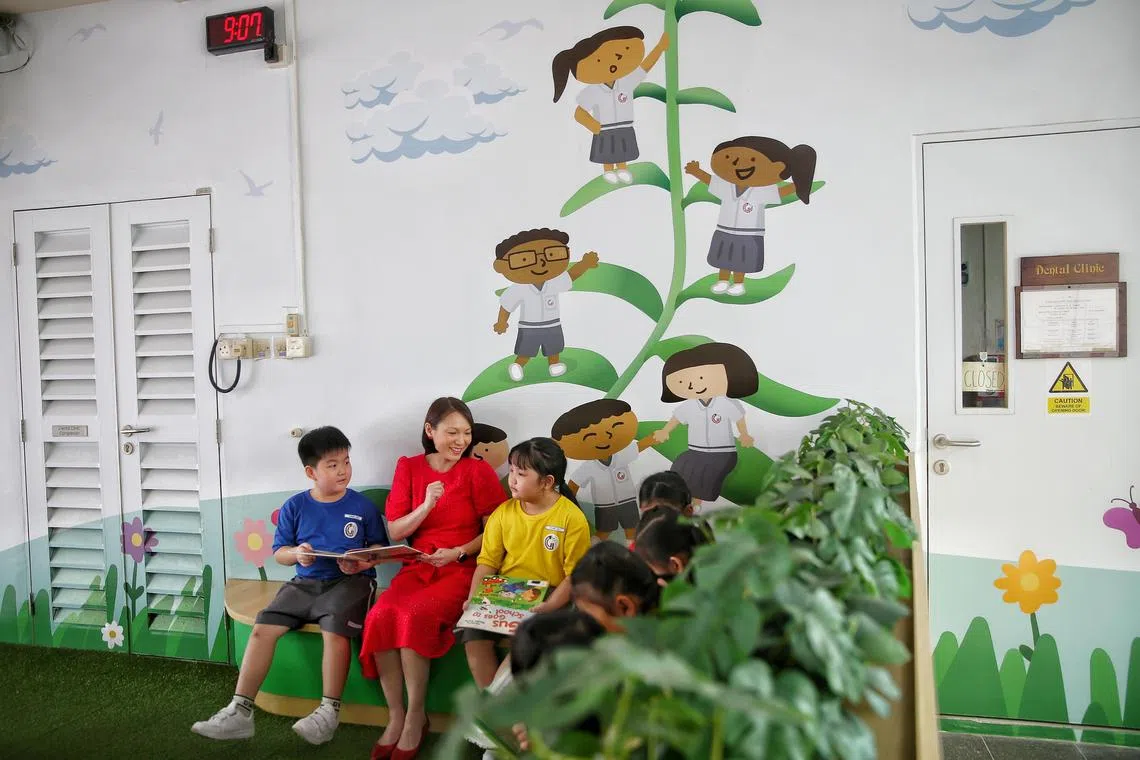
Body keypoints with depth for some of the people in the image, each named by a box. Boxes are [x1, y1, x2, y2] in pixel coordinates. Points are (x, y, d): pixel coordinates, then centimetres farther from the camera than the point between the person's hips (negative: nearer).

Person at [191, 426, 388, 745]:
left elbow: (381, 548, 5)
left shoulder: (362, 505, 0)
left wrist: (362, 562, -17)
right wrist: (296, 553, -12)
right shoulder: (295, 507, 6)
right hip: (305, 582, 4)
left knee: (334, 629, -31)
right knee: (263, 628, -14)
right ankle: (240, 712, -5)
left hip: (349, 581, -3)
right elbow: (278, 552, 11)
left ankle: (329, 712, -16)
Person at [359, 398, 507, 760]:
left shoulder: (478, 471, -1)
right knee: (381, 616, -26)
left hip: (462, 568, -3)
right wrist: (426, 506, -12)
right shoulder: (408, 467, 7)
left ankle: (416, 716, -10)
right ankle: (395, 716, -8)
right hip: (418, 566, 3)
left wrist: (458, 552, -15)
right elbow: (395, 532, 4)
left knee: (416, 616, -30)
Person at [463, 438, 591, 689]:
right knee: (474, 633, -20)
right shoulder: (504, 512, 5)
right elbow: (488, 562, 4)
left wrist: (549, 607, -22)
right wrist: (473, 600, -11)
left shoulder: (572, 518, -7)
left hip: (547, 597, -4)